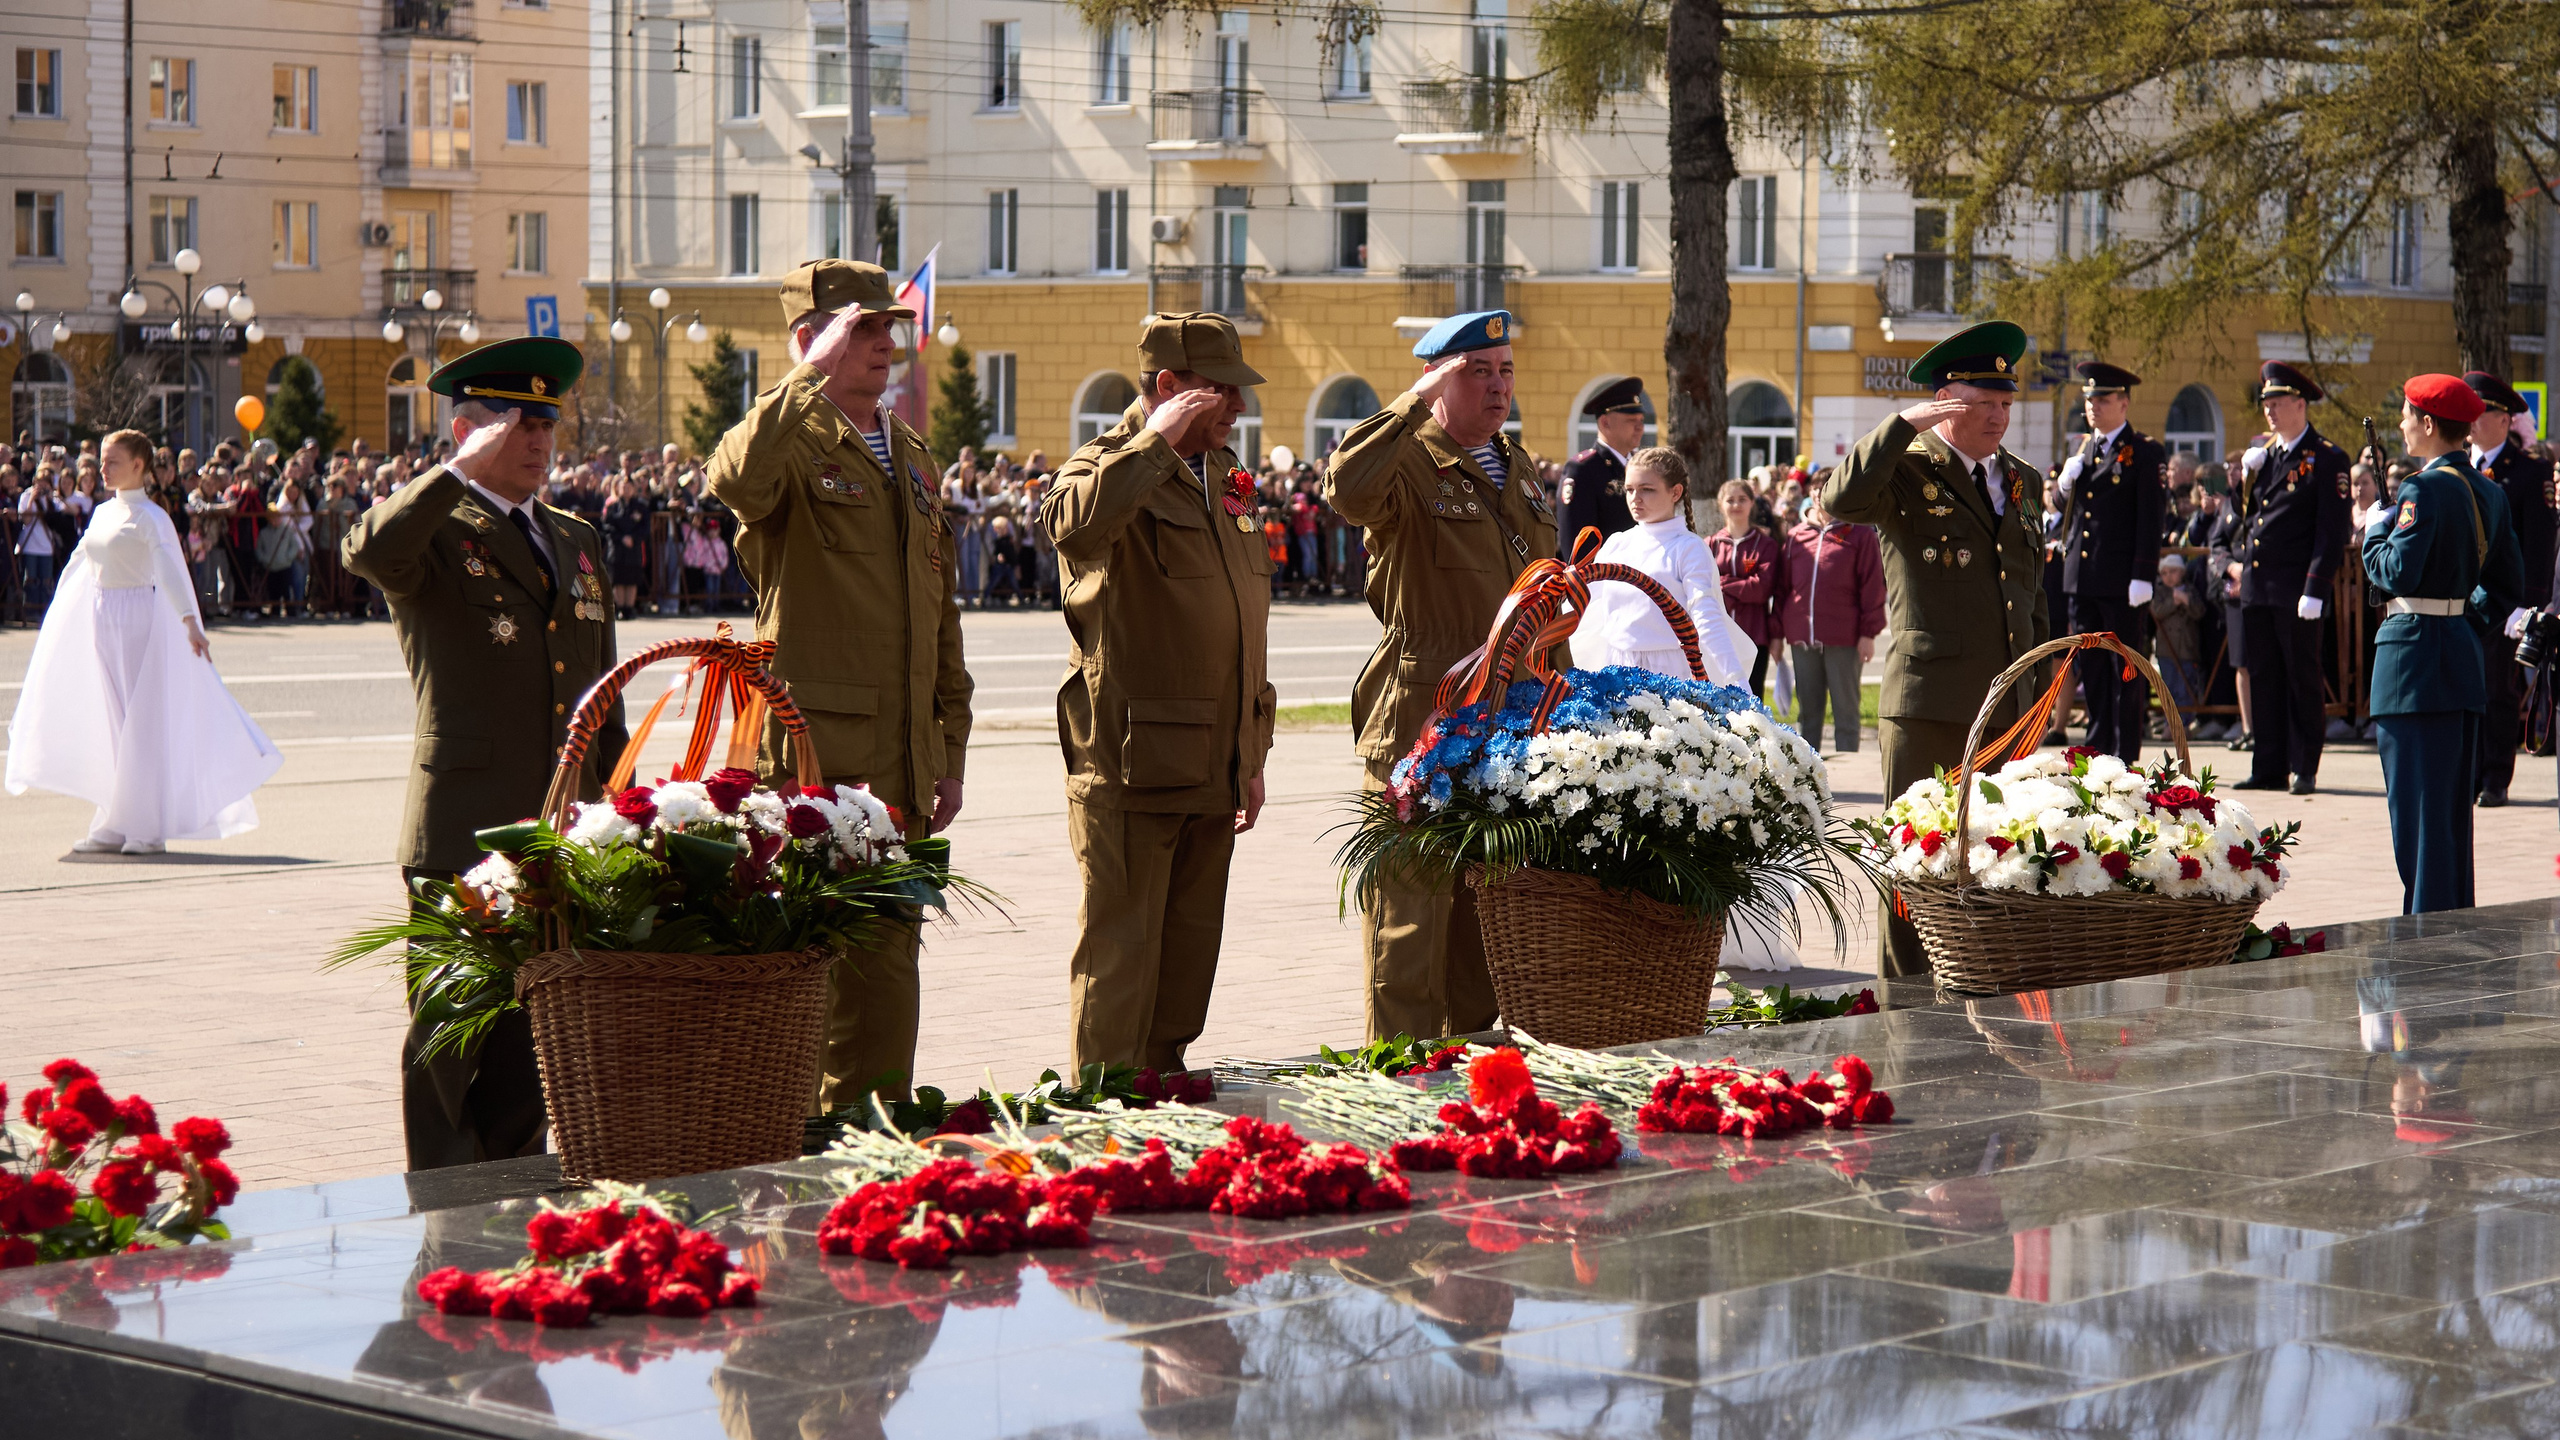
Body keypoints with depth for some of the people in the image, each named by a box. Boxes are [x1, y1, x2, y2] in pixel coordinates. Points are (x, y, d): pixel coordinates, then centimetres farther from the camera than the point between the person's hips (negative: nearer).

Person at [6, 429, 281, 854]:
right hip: (101, 619, 7)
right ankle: (114, 827, 14)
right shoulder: (102, 513, 13)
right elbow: (78, 565, 22)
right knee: (114, 723, 9)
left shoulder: (149, 516, -9)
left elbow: (171, 568, -22)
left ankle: (148, 829, 2)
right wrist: (54, 624, 27)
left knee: (143, 722, -3)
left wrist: (190, 621, -34)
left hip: (139, 617, -7)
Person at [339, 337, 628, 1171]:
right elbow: (369, 552, -27)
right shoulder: (431, 535, -1)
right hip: (464, 831, -6)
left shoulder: (577, 542, 20)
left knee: (535, 1026, 10)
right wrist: (460, 473, -26)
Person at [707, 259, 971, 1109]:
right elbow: (736, 480, -33)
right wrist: (813, 375, -26)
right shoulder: (795, 442, -6)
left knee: (887, 954, 11)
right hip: (811, 751, -7)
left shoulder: (912, 457, 19)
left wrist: (949, 749, 19)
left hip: (900, 760, 7)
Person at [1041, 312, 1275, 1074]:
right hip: (1132, 763, -8)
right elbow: (1073, 523, -35)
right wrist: (1154, 443, -25)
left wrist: (1251, 754, 22)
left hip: (1214, 771, 8)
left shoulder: (1219, 477, 18)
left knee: (1191, 948, 12)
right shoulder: (1110, 469, -7)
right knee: (1121, 948, -4)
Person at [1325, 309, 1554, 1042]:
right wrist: (1417, 401, -25)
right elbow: (1347, 490, -33)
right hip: (1419, 729, -7)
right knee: (1410, 918, -4)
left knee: (1488, 911, 14)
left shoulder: (1520, 469, 17)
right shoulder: (1409, 464, -8)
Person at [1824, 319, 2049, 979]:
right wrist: (1903, 424, -22)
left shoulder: (2023, 481, 17)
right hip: (1928, 701, -6)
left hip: (2008, 704, 6)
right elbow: (1841, 501, -24)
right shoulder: (1908, 471, -2)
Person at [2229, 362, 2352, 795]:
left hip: (2296, 591, -7)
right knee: (2264, 680, 9)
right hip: (2256, 588, 7)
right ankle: (2268, 768, 14)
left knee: (2303, 680, 0)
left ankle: (2305, 770, 6)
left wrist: (2315, 591, -16)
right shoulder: (2260, 451, 15)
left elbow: (2333, 532, -10)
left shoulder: (2327, 459, -6)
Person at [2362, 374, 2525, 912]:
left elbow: (2397, 574, -21)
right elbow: (2510, 588, 15)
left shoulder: (2425, 489, -15)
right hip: (2465, 657, 9)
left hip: (2416, 655, -9)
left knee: (2419, 811, -5)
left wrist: (2375, 529, -5)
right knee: (2453, 811, 15)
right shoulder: (2489, 493, 11)